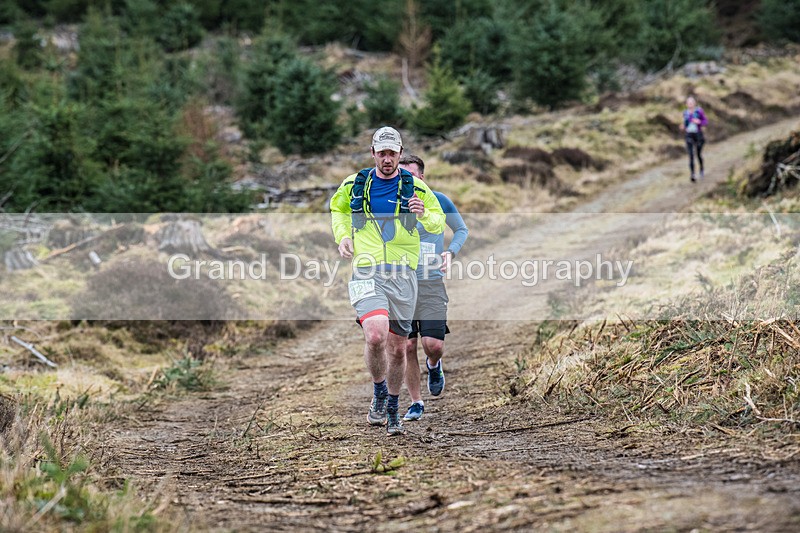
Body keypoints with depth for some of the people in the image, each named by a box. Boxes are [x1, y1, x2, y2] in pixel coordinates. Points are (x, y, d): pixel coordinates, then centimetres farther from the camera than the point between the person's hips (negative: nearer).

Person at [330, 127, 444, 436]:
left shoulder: (415, 188, 4)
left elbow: (439, 224, 12)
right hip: (367, 273, -1)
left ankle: (392, 411, 26)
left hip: (403, 274, 1)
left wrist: (424, 215, -11)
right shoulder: (354, 185, 6)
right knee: (375, 335, -24)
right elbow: (337, 208, 26)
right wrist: (342, 236, 9)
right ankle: (379, 394, 1)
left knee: (397, 347, 8)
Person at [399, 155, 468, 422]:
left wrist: (450, 252, -5)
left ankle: (434, 366, 27)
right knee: (407, 347, 0)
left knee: (433, 345, -11)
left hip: (431, 284, -2)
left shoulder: (439, 202, -1)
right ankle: (416, 403, 15)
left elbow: (462, 230, 12)